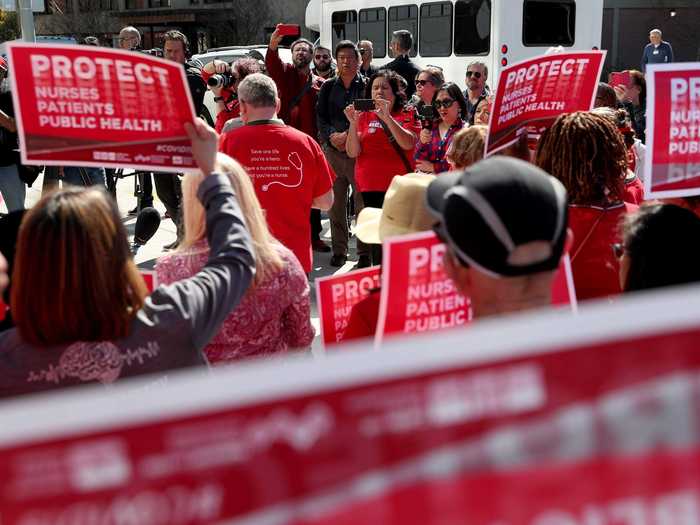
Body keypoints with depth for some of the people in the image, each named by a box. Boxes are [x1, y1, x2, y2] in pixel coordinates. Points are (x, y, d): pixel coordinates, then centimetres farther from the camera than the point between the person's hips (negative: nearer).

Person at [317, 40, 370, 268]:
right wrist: (332, 135, -10)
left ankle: (364, 253, 2)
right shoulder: (328, 87, 13)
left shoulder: (366, 86, 2)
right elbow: (321, 117, 8)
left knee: (363, 203, -4)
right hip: (332, 149, 3)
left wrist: (349, 135, -15)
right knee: (335, 203, 6)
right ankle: (339, 251, 16)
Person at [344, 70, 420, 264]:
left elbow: (408, 143, -13)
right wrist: (353, 123, -13)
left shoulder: (408, 115, 6)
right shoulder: (364, 116, 9)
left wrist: (387, 117, -19)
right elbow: (352, 153, 0)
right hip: (370, 186, 1)